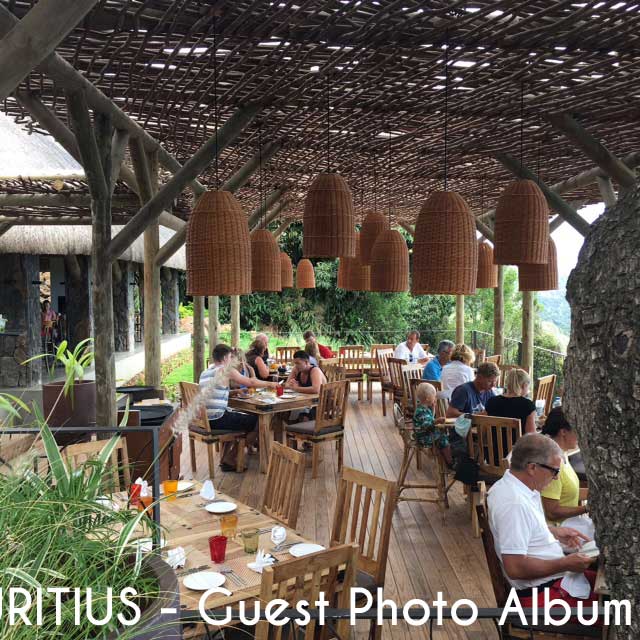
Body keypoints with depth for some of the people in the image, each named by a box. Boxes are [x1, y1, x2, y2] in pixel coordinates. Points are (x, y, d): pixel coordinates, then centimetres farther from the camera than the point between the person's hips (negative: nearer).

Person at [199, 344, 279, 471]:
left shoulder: (204, 372, 15)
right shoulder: (227, 370, -8)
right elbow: (250, 382, -3)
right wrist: (269, 384, 13)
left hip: (204, 419, 9)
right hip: (217, 420, -9)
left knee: (236, 417, 32)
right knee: (255, 421, 6)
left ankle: (225, 457, 31)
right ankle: (229, 459, 13)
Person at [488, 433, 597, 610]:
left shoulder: (511, 485, 2)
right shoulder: (514, 503, -29)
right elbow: (515, 568, -29)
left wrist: (554, 532, 9)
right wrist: (566, 564, -20)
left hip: (551, 577, 10)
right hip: (541, 594, -10)